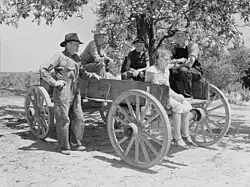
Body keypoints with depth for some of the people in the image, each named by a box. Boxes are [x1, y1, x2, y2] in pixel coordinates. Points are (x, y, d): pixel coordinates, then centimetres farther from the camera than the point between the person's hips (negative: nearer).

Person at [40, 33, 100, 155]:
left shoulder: (76, 58, 14)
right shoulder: (59, 57, -7)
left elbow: (80, 71, 30)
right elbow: (43, 69, -11)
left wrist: (90, 74, 13)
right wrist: (54, 82, -15)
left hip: (75, 93, 7)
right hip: (62, 93, -7)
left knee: (78, 118, 7)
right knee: (63, 120, 1)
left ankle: (75, 144, 20)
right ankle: (64, 147, 14)